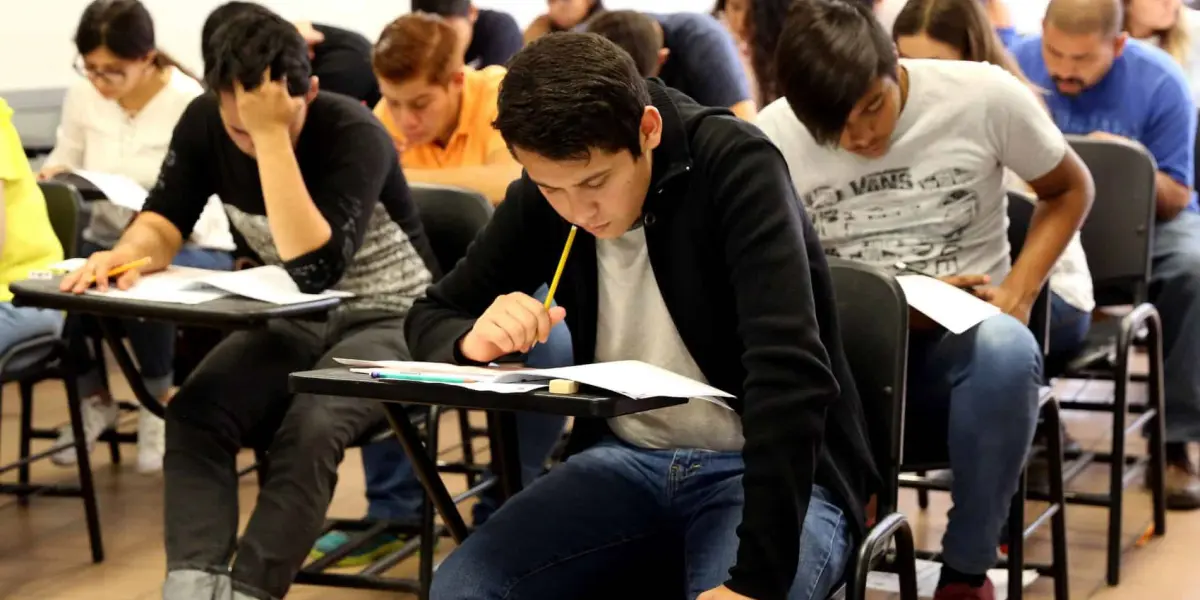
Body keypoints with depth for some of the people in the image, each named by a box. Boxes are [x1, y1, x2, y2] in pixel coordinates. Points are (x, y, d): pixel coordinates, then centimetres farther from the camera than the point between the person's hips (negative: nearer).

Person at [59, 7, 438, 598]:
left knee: (311, 426, -34)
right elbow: (163, 221, -7)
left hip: (388, 319, -5)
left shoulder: (355, 134, -25)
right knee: (193, 413, -22)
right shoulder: (204, 123, -7)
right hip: (292, 317, 5)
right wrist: (127, 254, -31)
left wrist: (273, 134, -39)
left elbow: (313, 268, -35)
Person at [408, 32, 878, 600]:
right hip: (628, 459, 4)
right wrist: (472, 339, -20)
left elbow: (791, 372, -29)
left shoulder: (733, 166, -20)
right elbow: (430, 316, 6)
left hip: (772, 469, -4)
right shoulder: (542, 195, -4)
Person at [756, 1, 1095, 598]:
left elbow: (1069, 190, 9)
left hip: (958, 345, 0)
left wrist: (1017, 294, -6)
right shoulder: (773, 136, -5)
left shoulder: (984, 95, -7)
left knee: (1005, 350, -38)